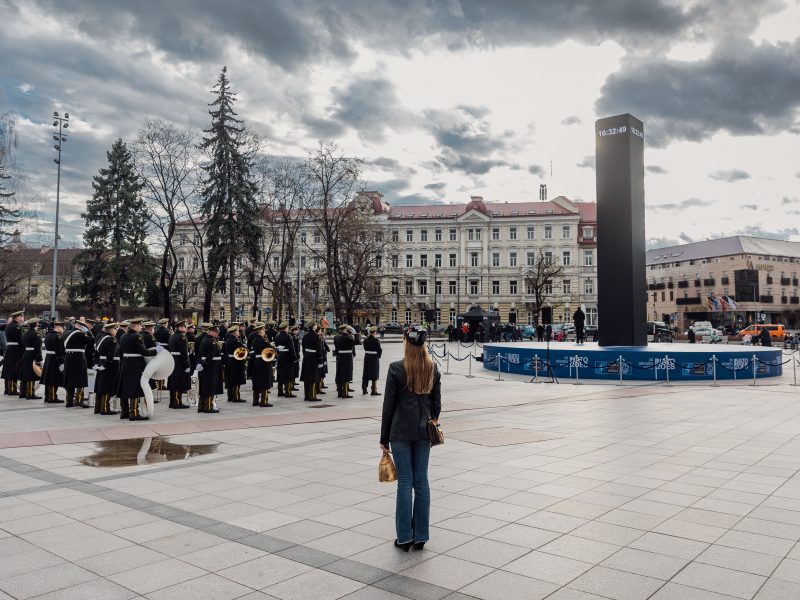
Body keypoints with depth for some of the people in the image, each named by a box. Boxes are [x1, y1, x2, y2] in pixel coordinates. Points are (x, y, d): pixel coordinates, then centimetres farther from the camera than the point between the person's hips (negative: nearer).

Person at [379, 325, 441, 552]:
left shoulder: (396, 369, -11)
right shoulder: (433, 369, 2)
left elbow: (389, 405, -8)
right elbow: (436, 403, 6)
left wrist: (384, 438, 0)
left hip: (401, 431, -4)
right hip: (424, 431, 4)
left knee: (405, 482, 2)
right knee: (421, 480, 9)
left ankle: (404, 537, 10)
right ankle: (420, 536, 16)